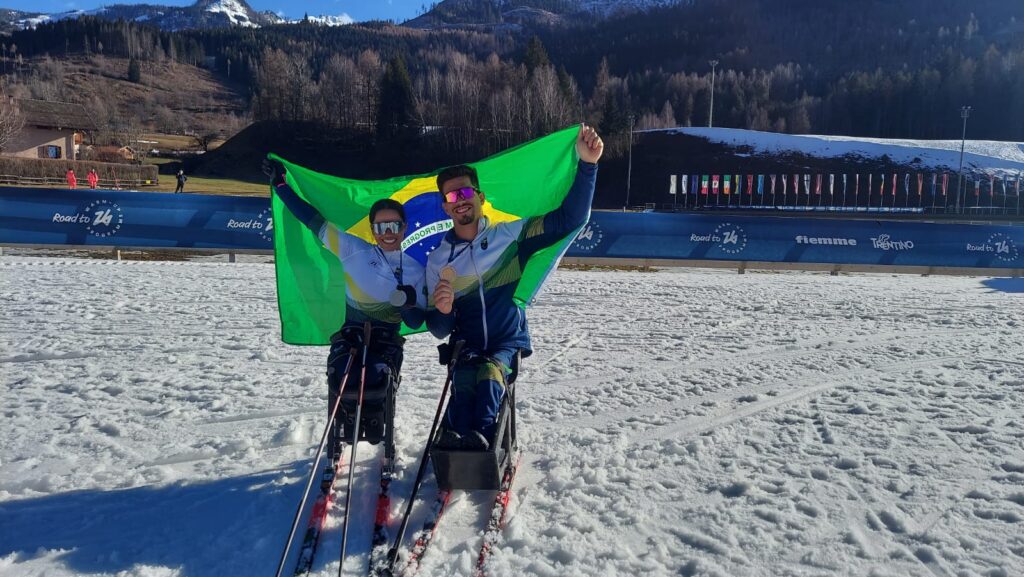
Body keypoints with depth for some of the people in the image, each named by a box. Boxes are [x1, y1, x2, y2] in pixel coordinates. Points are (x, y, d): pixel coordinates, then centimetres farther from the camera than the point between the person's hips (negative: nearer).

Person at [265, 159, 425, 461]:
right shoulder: (354, 251, 0)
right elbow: (314, 220, -1)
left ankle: (376, 427, 3)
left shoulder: (415, 271, 4)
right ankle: (339, 435, 4)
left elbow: (416, 322, 2)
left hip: (387, 338, 0)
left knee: (378, 379, -31)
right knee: (342, 378, -29)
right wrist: (281, 185, -3)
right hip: (350, 332, 0)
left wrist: (408, 303, -21)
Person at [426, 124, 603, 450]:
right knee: (464, 377, -30)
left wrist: (587, 165, -19)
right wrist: (442, 310, -21)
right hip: (466, 346, 1)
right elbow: (439, 330, 4)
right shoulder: (437, 260, 4)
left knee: (490, 371, -32)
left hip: (509, 341, -1)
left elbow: (570, 219, -8)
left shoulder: (509, 236, -1)